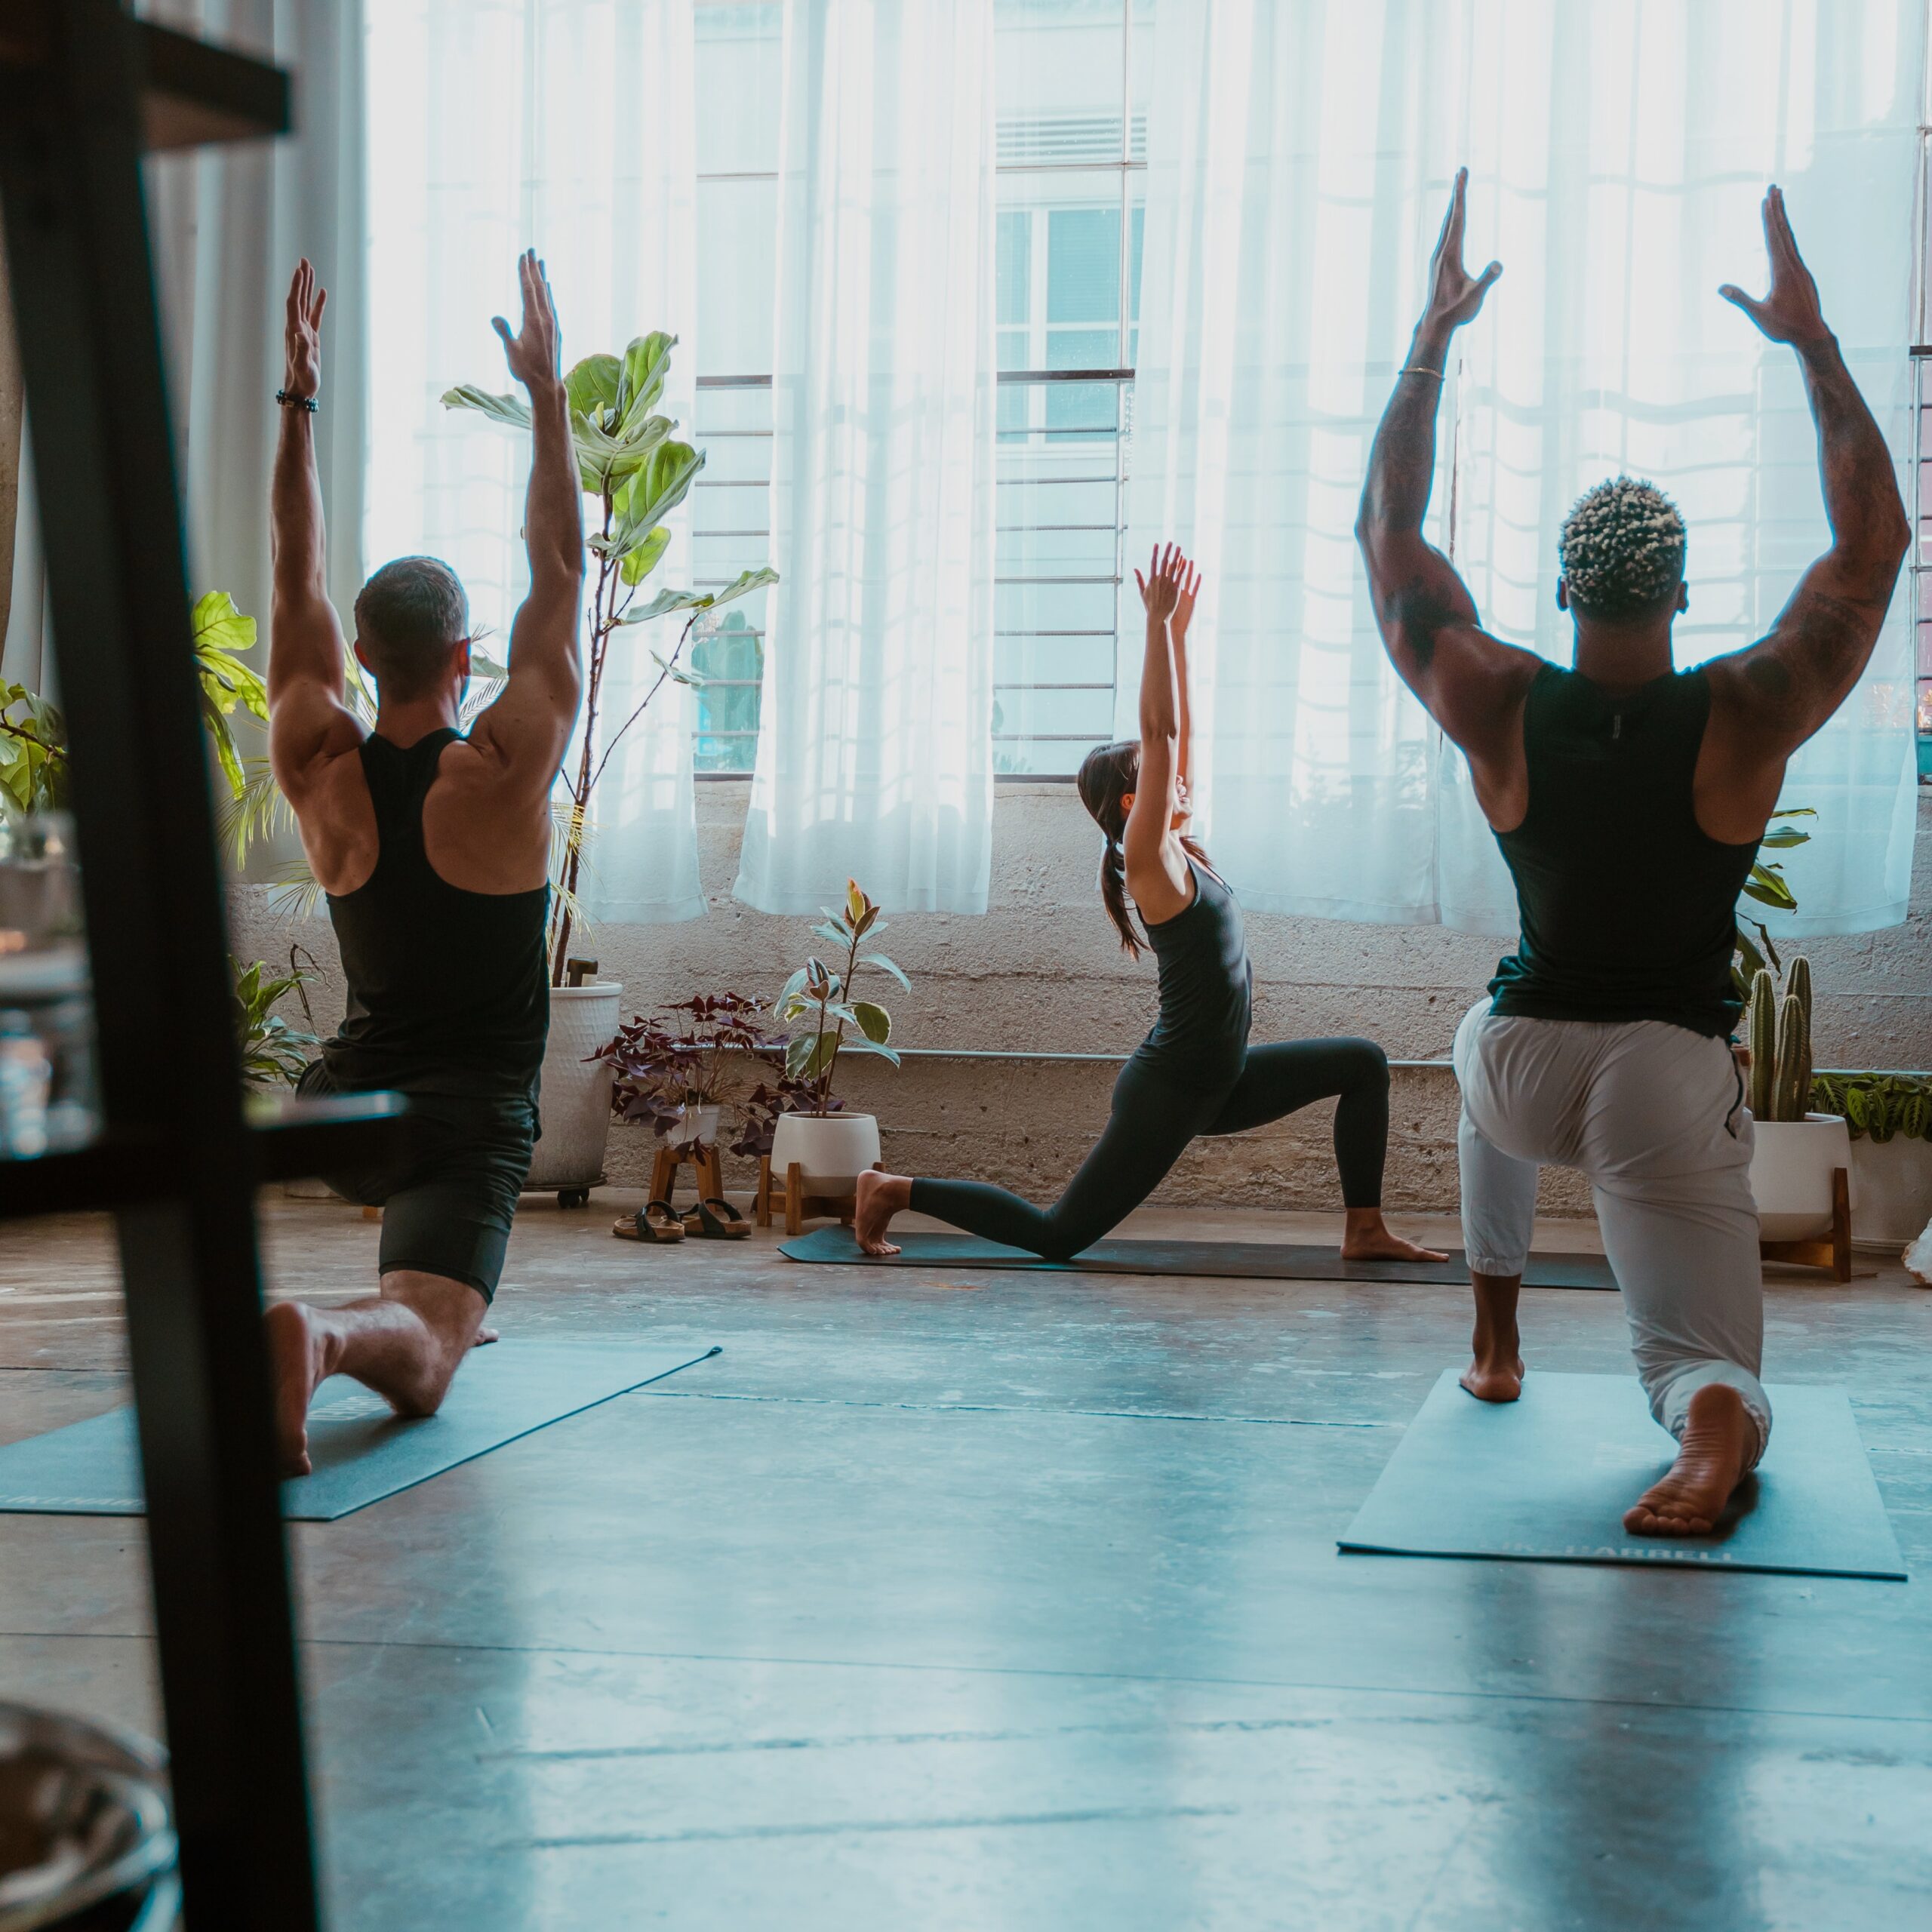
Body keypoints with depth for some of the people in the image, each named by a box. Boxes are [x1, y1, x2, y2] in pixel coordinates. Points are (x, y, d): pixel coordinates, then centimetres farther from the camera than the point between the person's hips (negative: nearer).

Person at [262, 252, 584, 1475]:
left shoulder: (317, 770, 1)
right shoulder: (506, 769, -10)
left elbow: (296, 585, 10)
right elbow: (560, 576, -3)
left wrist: (299, 400, 14)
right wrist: (545, 392, 1)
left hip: (344, 1112, 6)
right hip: (466, 1125, -6)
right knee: (419, 1361, -17)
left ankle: (443, 1308, 45)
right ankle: (325, 1336, -52)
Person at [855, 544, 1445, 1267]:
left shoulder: (1174, 850, 9)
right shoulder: (1149, 857, -14)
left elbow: (1179, 734, 12)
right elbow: (1158, 732, -22)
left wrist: (1179, 630, 11)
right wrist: (1158, 622, -21)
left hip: (1215, 1082, 9)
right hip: (1169, 1089, -9)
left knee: (1363, 1064, 11)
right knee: (1058, 1234, -5)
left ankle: (1365, 1232, 11)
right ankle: (895, 1191, 7)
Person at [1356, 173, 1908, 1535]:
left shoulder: (1496, 710, -9)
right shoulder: (1747, 719, -13)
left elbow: (1387, 532, 3)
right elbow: (1877, 540, -1)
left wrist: (1434, 337, 5)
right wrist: (1813, 344, 0)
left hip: (1524, 1064, 3)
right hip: (1674, 1078, -2)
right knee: (1703, 1361, 2)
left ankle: (1495, 1345, 41)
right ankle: (1715, 1434, -37)